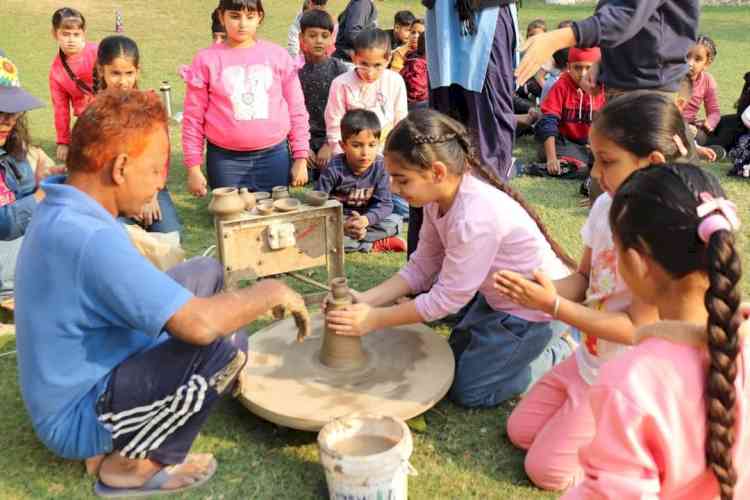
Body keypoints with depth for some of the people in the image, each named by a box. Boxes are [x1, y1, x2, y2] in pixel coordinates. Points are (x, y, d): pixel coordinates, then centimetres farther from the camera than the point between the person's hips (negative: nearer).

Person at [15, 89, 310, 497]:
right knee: (224, 345, -28)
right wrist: (271, 292, -17)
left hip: (86, 374, 10)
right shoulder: (87, 237, -31)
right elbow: (198, 324, -36)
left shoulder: (62, 211, 0)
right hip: (77, 419, -10)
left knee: (206, 272, 8)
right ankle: (135, 463, -3)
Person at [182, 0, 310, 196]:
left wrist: (300, 158, 4)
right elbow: (193, 117, 2)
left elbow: (296, 110, 6)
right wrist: (193, 167, 0)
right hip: (225, 160, -1)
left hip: (275, 156, 1)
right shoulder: (207, 59, 0)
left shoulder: (278, 55, 3)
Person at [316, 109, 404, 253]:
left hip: (364, 220, 2)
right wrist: (342, 225, -31)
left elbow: (384, 203, -13)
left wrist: (365, 219, -33)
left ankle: (350, 241, -19)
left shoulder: (380, 167, -10)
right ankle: (373, 245, -22)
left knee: (395, 222, -19)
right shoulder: (334, 169, -18)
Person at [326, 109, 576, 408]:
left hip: (537, 309, -8)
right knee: (455, 358, 23)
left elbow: (446, 299, -26)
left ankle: (563, 352, 11)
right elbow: (421, 267, -4)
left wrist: (374, 319, -20)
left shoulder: (474, 218, -36)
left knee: (468, 390, 2)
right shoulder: (439, 197, -9)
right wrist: (366, 300, -14)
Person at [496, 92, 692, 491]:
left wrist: (553, 305, -29)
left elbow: (636, 329, -26)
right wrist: (543, 292, -17)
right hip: (590, 360, 8)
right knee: (520, 432, 16)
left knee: (546, 470, -2)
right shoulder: (607, 205, -6)